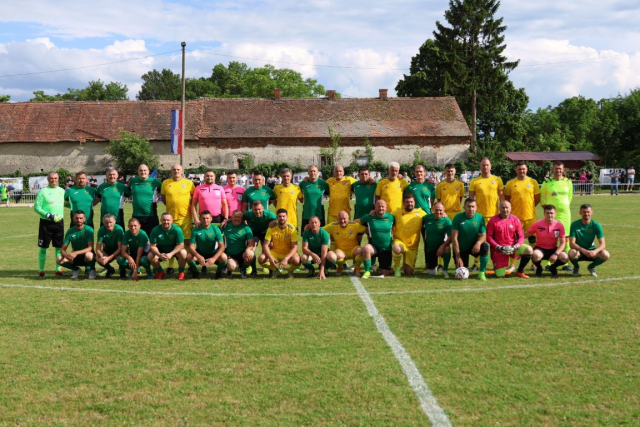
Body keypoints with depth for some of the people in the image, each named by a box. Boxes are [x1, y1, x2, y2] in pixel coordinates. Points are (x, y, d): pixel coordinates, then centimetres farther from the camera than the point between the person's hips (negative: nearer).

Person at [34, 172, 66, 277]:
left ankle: (58, 269, 18)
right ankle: (41, 270, 6)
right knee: (43, 247, -1)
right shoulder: (43, 191, -4)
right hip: (46, 222, -4)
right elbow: (36, 207, -8)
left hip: (59, 222, 4)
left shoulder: (62, 191, 10)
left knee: (59, 246, 8)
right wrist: (48, 215, -17)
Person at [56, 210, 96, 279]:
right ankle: (75, 269, 6)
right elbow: (63, 249, -5)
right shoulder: (70, 231, -3)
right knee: (59, 260, -23)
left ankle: (90, 269, -4)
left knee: (89, 255, -39)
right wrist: (66, 255, -29)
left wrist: (76, 253, -36)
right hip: (76, 258, 3)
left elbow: (90, 248, -23)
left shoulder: (89, 230, -13)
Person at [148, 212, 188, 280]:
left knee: (183, 253, -33)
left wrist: (171, 254, -35)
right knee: (150, 256, -25)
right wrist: (159, 255, -34)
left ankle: (181, 272, -4)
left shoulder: (177, 229, -24)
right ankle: (160, 272, 5)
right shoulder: (155, 230, -20)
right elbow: (152, 246, -15)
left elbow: (180, 245, -21)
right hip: (161, 250, 2)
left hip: (174, 249, -2)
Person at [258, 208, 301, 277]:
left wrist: (286, 259, -33)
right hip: (275, 253, 2)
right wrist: (270, 258, -28)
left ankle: (291, 270, 3)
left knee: (296, 260, -36)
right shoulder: (272, 228, -10)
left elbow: (295, 247, -18)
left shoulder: (292, 228, -15)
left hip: (288, 253, -2)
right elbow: (265, 245, -10)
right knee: (261, 259, -26)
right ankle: (274, 269, 6)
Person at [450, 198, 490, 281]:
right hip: (461, 248, -1)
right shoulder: (458, 218, -17)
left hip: (473, 246, 1)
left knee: (485, 247, -32)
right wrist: (458, 256, -21)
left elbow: (483, 235, -11)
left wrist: (478, 242, -36)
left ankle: (482, 273, -17)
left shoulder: (480, 218, -10)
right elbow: (454, 238, -17)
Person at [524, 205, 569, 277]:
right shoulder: (537, 224, -10)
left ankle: (553, 267, 9)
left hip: (553, 249, 2)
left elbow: (563, 243, -8)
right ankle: (538, 268, 1)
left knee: (565, 257, -28)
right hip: (540, 249, -2)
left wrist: (556, 254, -23)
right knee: (536, 255, -39)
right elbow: (525, 235, -2)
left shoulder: (559, 225, -8)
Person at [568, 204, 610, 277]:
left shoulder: (596, 225, -10)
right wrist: (583, 250, -37)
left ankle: (591, 267, 5)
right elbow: (572, 244, -20)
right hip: (578, 250, -2)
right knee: (572, 253, -38)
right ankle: (576, 267, 0)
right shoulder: (574, 225, -14)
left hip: (591, 251, 2)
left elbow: (602, 244, -15)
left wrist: (595, 251, -36)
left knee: (606, 255, -28)